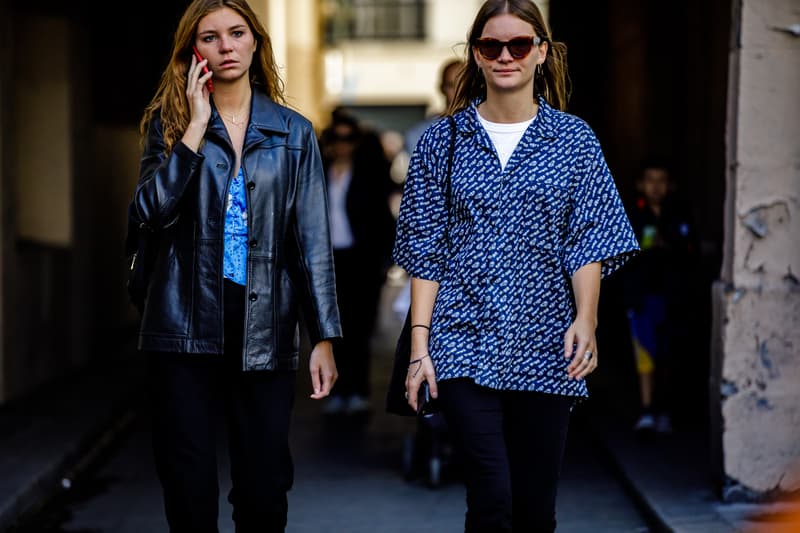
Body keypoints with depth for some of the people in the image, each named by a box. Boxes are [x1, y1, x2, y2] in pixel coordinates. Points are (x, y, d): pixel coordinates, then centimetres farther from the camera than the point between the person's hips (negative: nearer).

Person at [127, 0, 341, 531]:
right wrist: (195, 128, -11)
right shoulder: (170, 123, 7)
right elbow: (151, 212, -10)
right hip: (188, 326, 0)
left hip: (265, 329, 0)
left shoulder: (293, 133, 7)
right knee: (189, 488, 2)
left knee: (265, 487, 2)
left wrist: (324, 338, -1)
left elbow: (313, 241, 4)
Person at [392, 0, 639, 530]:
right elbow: (425, 250, 5)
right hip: (464, 344, -1)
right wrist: (419, 345, -2)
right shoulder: (444, 140, 6)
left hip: (544, 348, 1)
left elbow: (588, 240, 2)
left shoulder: (573, 139, 6)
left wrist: (586, 318, -15)